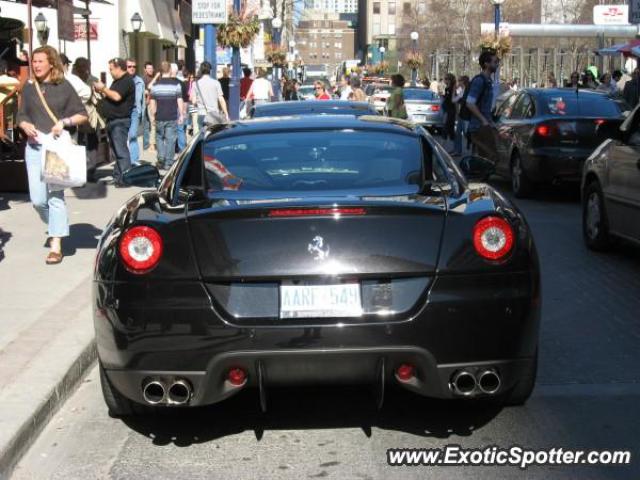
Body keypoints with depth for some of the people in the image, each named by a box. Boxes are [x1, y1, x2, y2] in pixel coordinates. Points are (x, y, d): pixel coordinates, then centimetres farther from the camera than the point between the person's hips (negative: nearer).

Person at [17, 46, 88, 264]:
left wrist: (64, 122, -15)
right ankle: (56, 226, 31)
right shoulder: (29, 88, 9)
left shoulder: (64, 87, -1)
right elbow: (21, 116, 14)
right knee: (37, 199, 2)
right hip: (34, 147, 4)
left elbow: (82, 115, 2)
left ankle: (56, 246, -2)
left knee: (55, 195, -6)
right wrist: (26, 126, -8)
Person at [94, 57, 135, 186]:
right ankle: (117, 176, 18)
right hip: (113, 121, 11)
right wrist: (101, 91, 8)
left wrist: (103, 88, -11)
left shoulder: (126, 81, -12)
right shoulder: (117, 81, 20)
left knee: (121, 150, -12)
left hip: (120, 121, -11)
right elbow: (110, 97, 24)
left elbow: (116, 96, -24)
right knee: (116, 151, 13)